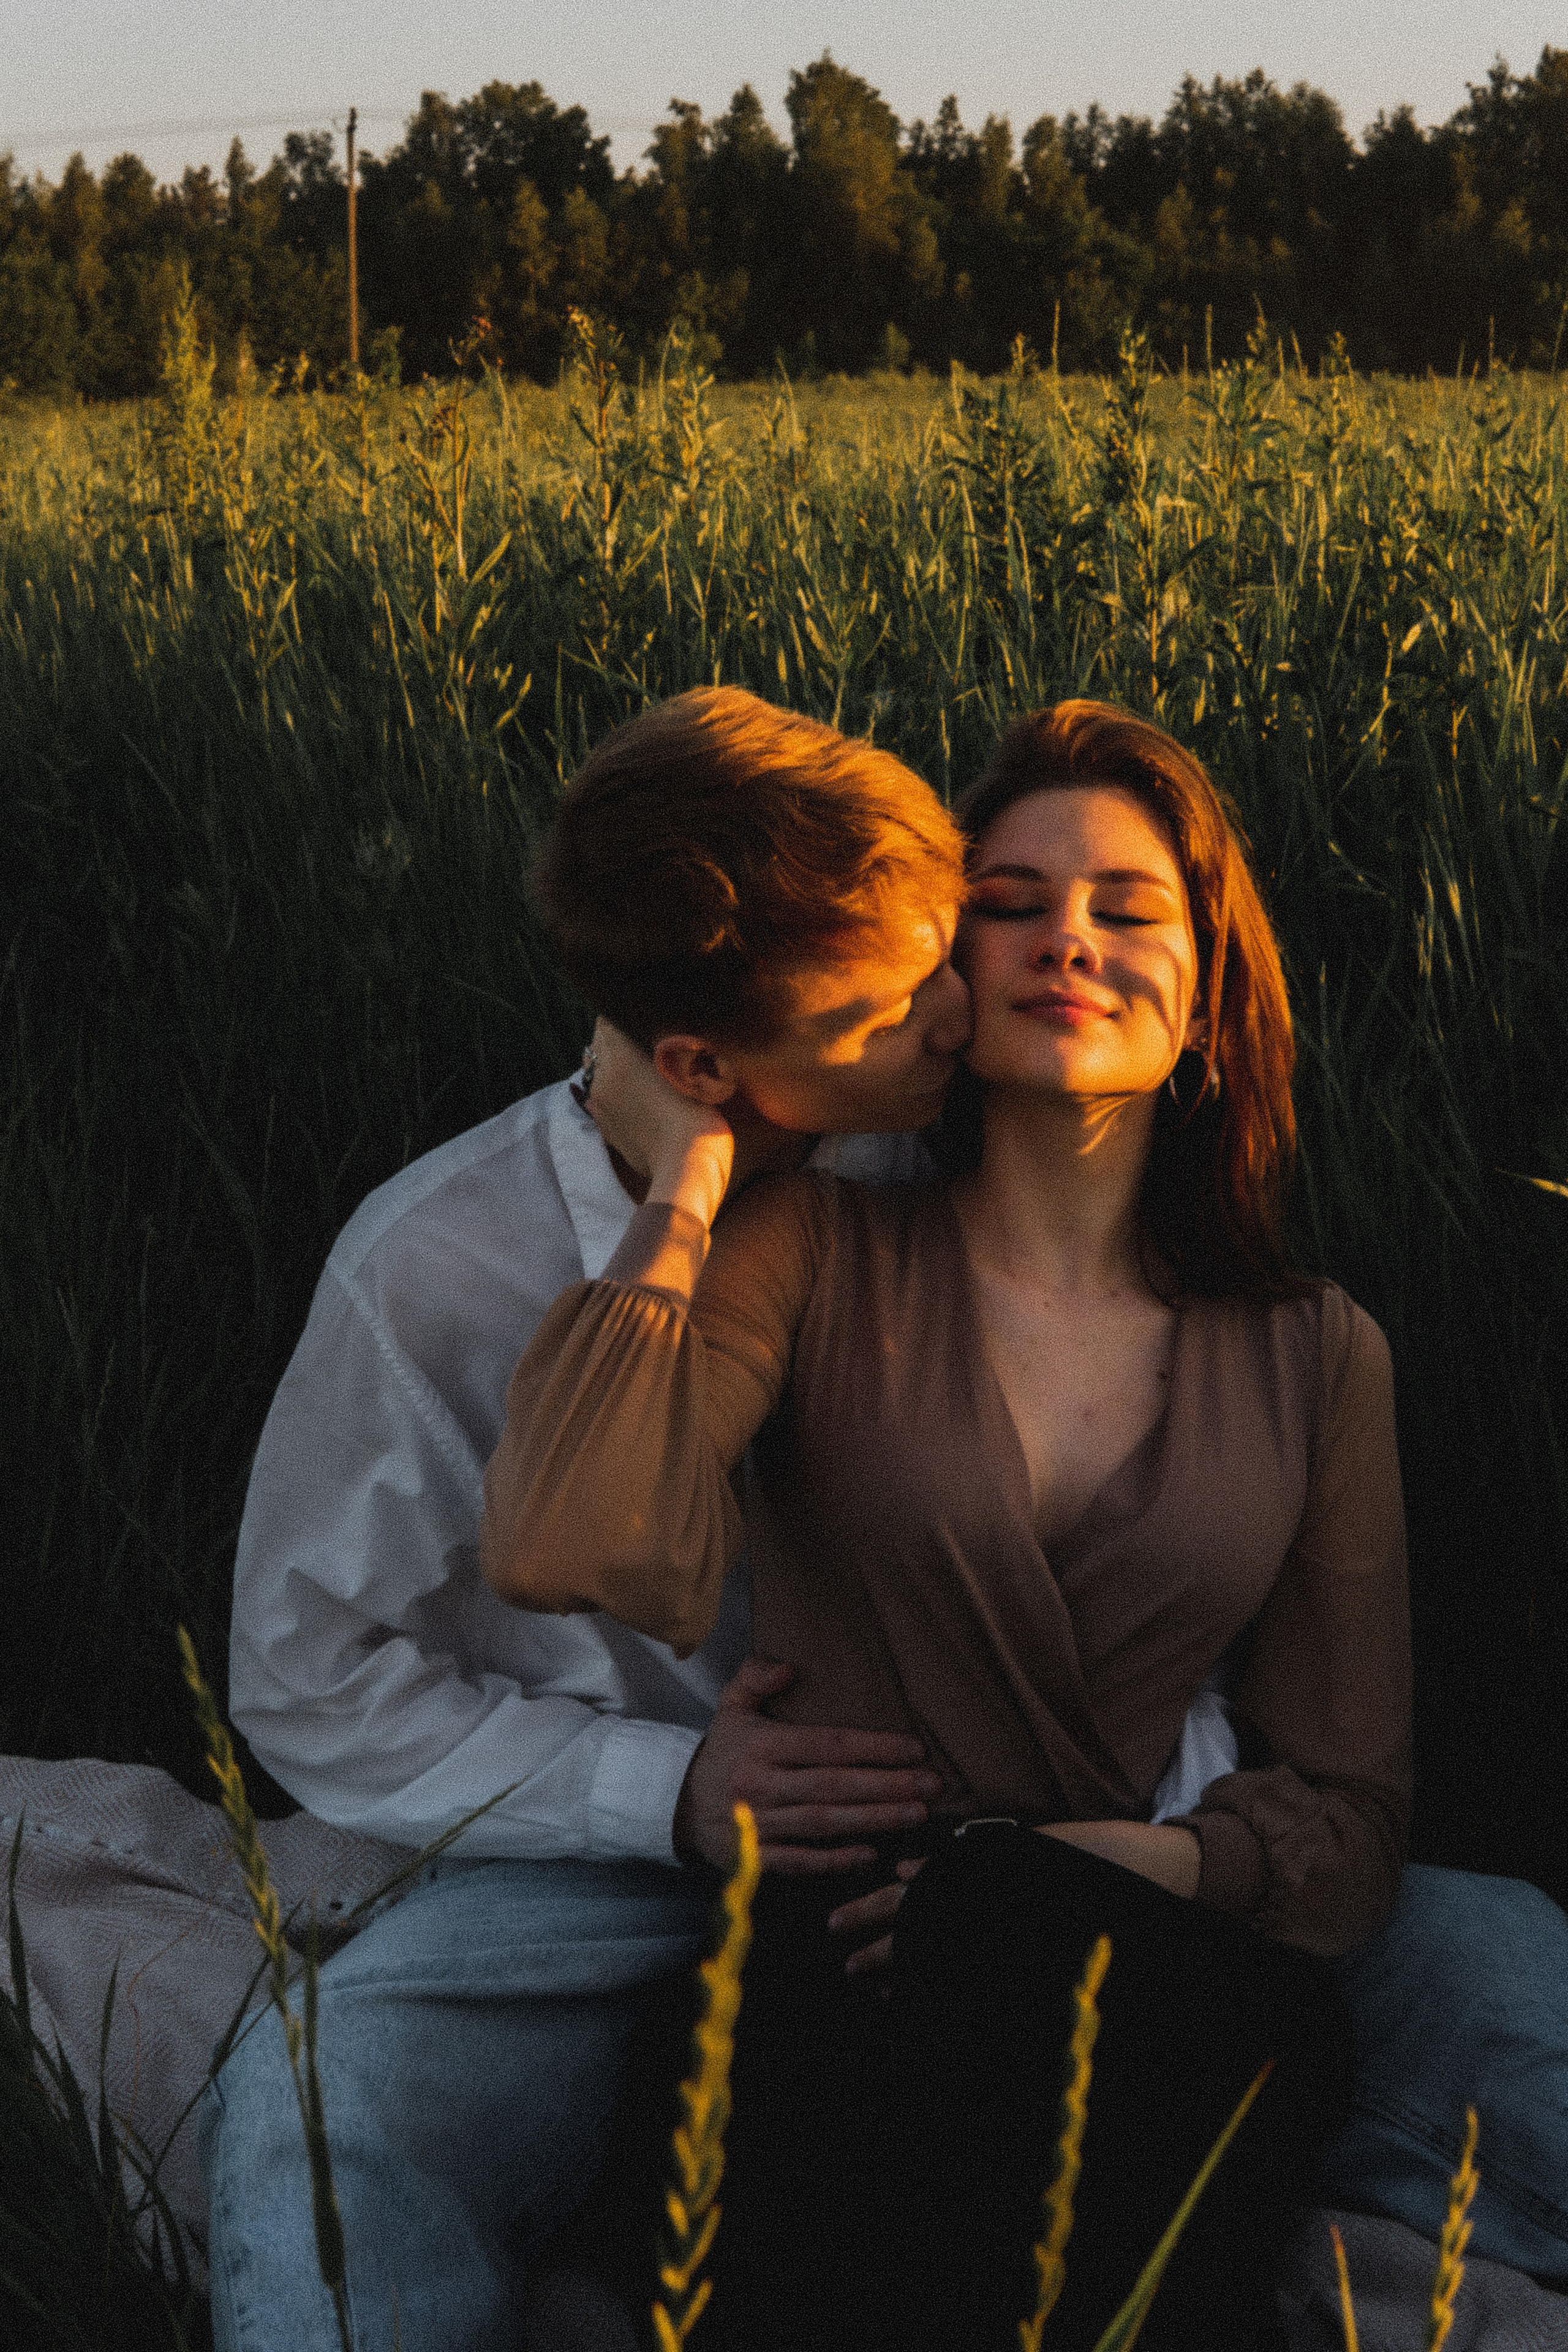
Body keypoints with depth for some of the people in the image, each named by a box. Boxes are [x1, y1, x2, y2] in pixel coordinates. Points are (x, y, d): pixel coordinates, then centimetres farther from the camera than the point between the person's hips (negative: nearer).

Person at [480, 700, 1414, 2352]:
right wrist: (687, 1181, -7)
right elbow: (566, 1554, -14)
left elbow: (1346, 1812, 13)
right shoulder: (816, 1258, 5)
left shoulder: (1317, 1358, 12)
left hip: (1142, 1992, 2)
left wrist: (1154, 1865, -8)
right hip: (825, 1992, -2)